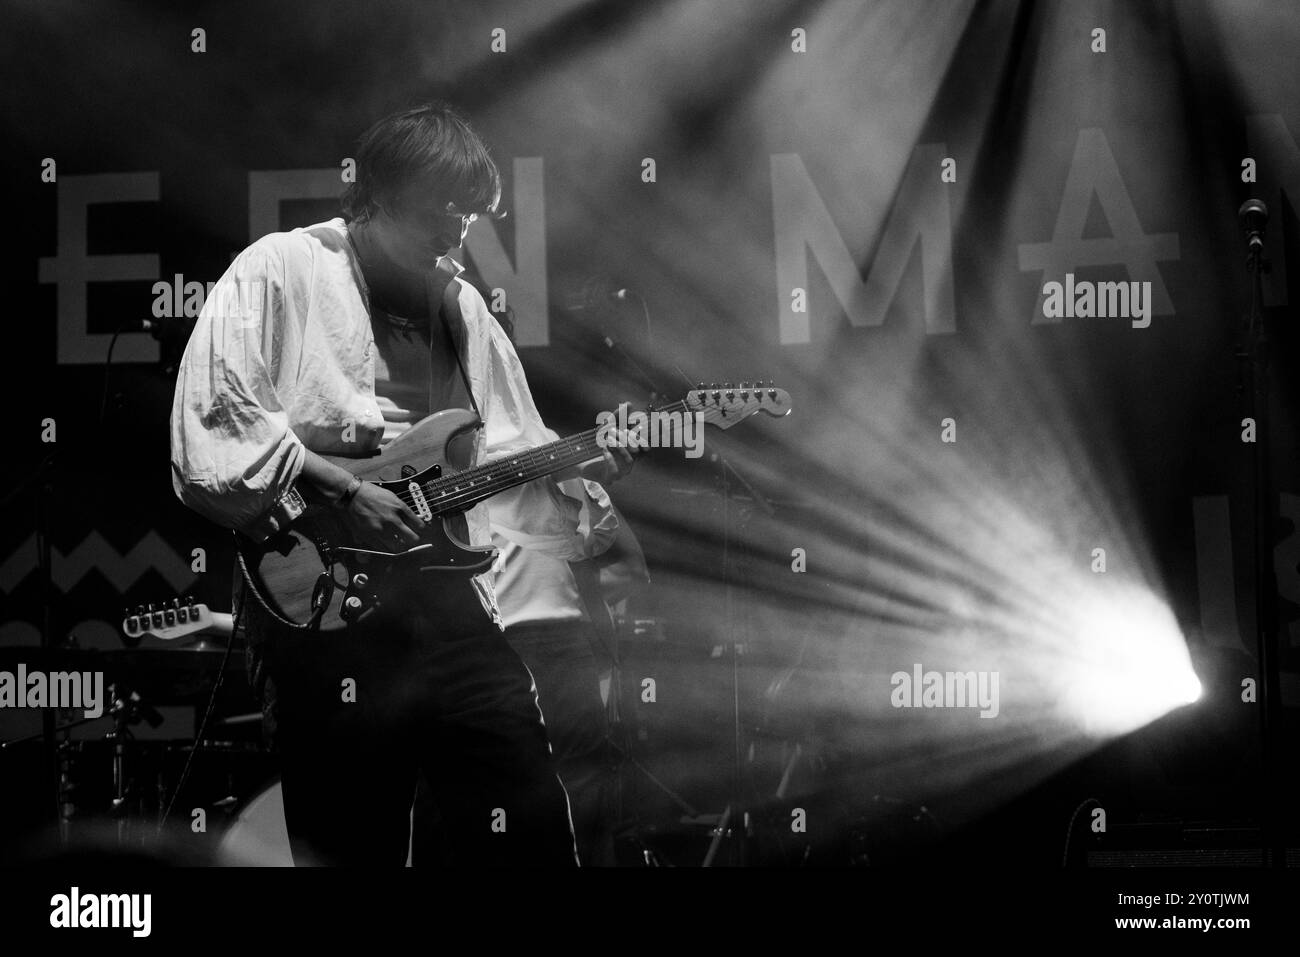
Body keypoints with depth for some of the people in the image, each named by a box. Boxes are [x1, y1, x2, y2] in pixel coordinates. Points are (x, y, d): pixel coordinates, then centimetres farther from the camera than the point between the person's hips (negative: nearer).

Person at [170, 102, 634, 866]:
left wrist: (577, 466, 0)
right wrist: (341, 492, -19)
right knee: (354, 849, 4)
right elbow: (212, 431, -15)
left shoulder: (457, 302, 15)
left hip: (453, 602, 5)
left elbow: (509, 452, 20)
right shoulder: (277, 274, -5)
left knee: (534, 830, 5)